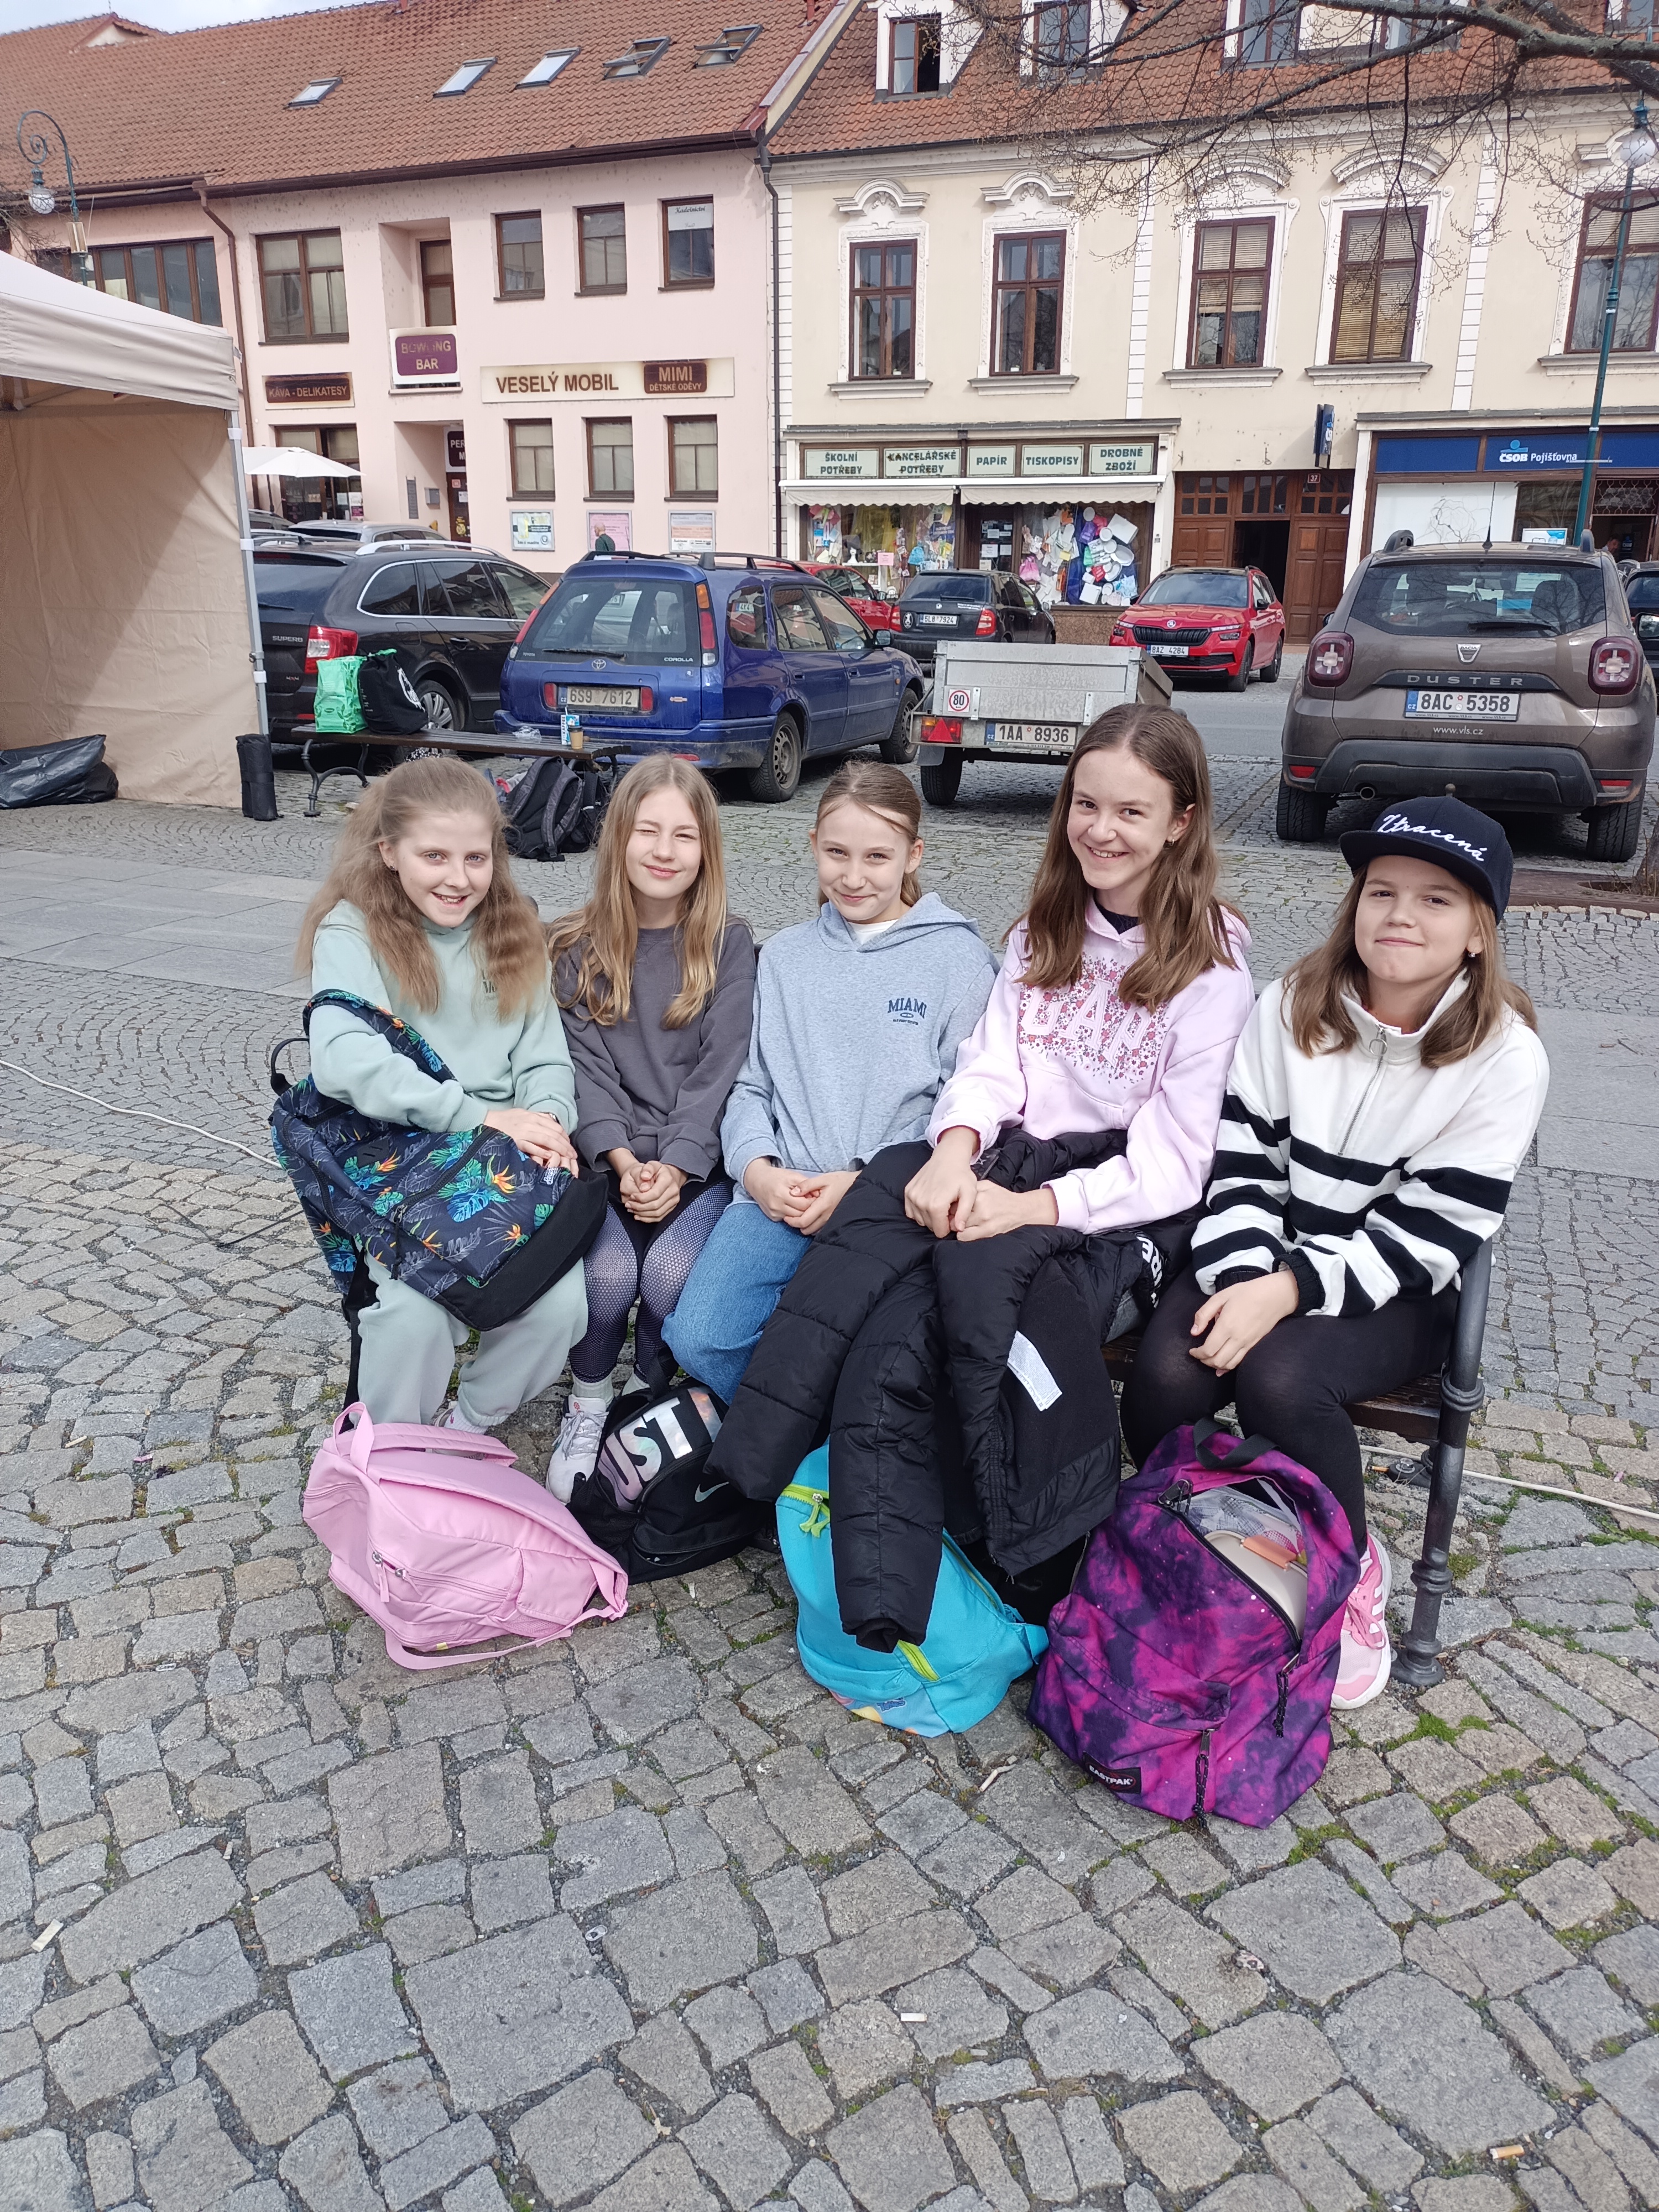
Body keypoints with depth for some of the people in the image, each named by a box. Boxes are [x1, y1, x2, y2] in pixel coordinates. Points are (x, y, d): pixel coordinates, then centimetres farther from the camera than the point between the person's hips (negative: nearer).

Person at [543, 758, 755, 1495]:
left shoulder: (729, 946, 5)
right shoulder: (575, 948, 8)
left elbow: (718, 1067, -3)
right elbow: (584, 1063, -1)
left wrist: (674, 1168, -17)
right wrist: (624, 1161, -16)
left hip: (695, 1164, 0)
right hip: (602, 1159, 1)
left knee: (672, 1274, -28)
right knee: (608, 1274, -27)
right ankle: (587, 1405, 4)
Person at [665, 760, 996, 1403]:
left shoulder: (957, 957, 5)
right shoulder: (784, 955, 18)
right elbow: (751, 1084, 16)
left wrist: (862, 1182, -11)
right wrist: (758, 1167, -4)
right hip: (778, 1197, 3)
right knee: (699, 1337, -20)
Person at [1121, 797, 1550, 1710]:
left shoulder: (1505, 1059, -9)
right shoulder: (1291, 1008, -1)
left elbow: (1424, 1234, -14)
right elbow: (1239, 1164, -2)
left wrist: (1287, 1290, -25)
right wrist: (1245, 1279, -20)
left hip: (1393, 1292, -2)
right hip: (1263, 1260, 3)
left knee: (1280, 1377, -31)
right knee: (1166, 1377, -25)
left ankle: (1346, 1575, -2)